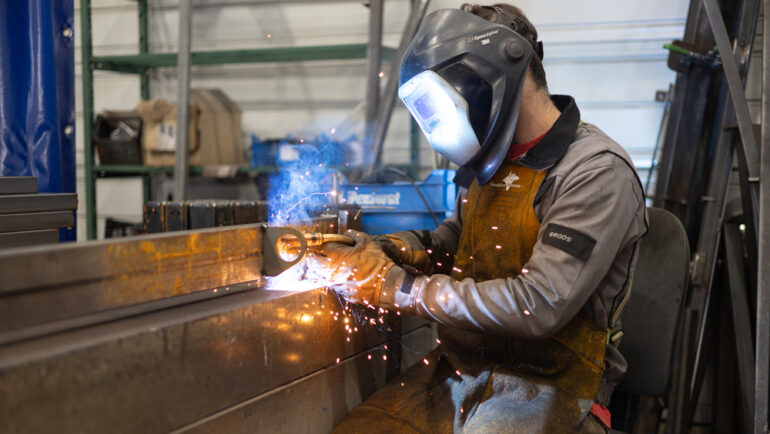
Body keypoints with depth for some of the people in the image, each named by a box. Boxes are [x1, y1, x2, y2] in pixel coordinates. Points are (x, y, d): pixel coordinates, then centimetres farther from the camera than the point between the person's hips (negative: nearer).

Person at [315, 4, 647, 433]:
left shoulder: (599, 171, -15)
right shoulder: (492, 161, 8)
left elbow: (539, 307, -23)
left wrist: (397, 287, -17)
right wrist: (375, 250, 2)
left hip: (544, 382, -6)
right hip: (458, 366, 6)